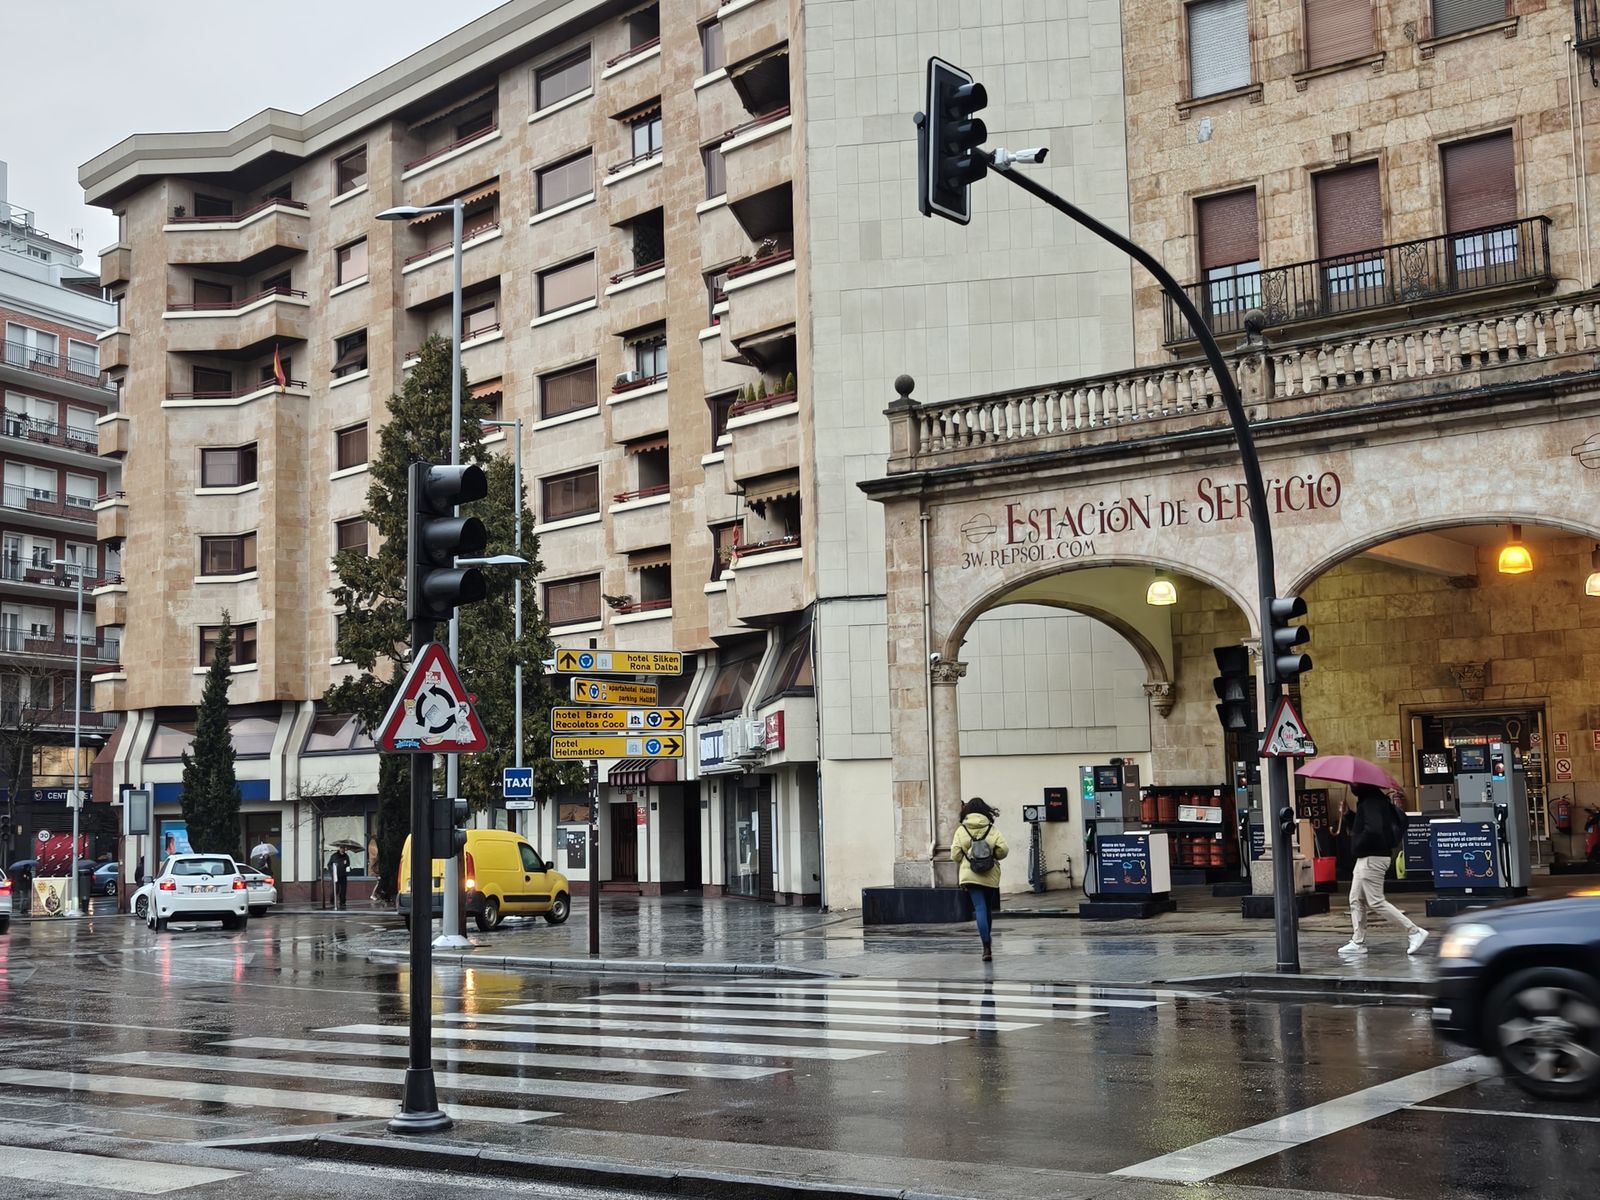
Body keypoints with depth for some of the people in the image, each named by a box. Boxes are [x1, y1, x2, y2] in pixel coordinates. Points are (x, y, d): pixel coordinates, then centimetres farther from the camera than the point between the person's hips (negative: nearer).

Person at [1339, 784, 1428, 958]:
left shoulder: (1370, 802, -19)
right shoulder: (1380, 800, 13)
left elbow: (1373, 830, -32)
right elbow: (1399, 825, 21)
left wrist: (1357, 842, -17)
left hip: (1371, 859, -11)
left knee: (1376, 902, -6)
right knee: (1356, 900, 12)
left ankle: (1414, 931, -1)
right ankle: (1358, 942, 15)